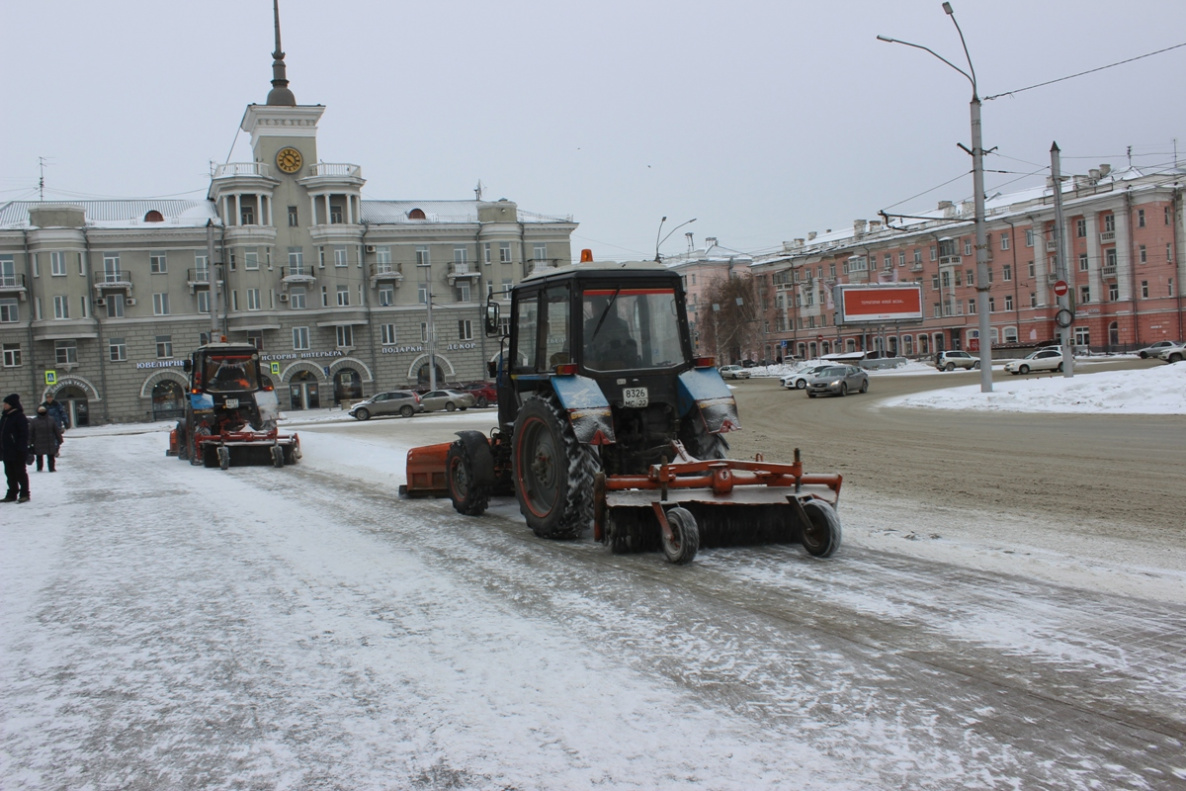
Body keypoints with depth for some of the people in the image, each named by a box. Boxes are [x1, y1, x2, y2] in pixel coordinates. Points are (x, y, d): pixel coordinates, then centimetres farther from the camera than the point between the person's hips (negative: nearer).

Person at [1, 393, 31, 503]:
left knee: (20, 473, -1)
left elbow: (24, 434, -16)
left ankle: (24, 494, 6)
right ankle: (12, 494, 20)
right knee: (9, 473, 12)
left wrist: (21, 449, -20)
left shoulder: (20, 417, -13)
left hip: (17, 452, -8)